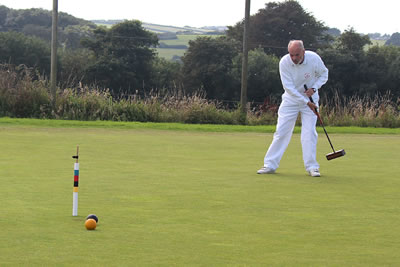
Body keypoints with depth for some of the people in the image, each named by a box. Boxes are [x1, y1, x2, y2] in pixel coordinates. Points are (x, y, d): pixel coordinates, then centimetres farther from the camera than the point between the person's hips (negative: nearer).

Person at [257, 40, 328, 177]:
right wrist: (306, 102, -22)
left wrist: (314, 88, -17)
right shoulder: (284, 62, -22)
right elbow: (289, 87, -21)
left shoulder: (314, 58, -19)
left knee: (309, 132, -7)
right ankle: (270, 165, 4)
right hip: (291, 98, 0)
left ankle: (311, 167, 0)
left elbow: (323, 74, 0)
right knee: (281, 131, -2)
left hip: (310, 98, 0)